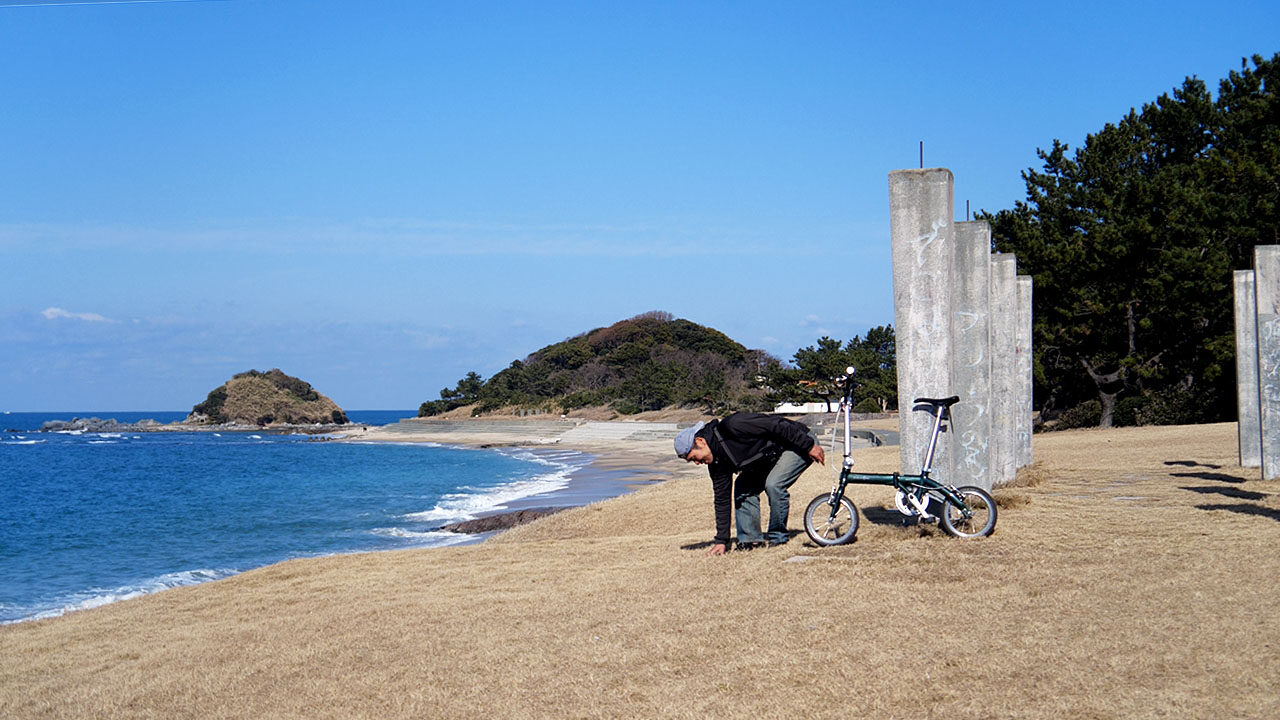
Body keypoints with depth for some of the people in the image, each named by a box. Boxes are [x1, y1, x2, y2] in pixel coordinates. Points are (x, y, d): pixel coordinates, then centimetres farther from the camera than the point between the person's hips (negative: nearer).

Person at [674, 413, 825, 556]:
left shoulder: (732, 426, -32)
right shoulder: (717, 461, -5)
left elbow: (778, 426, -30)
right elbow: (721, 498, 1)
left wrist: (810, 446, -26)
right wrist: (721, 541, 0)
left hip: (798, 442, -8)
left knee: (773, 485, -26)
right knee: (743, 487, -4)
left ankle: (778, 536, -9)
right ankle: (750, 538, 1)